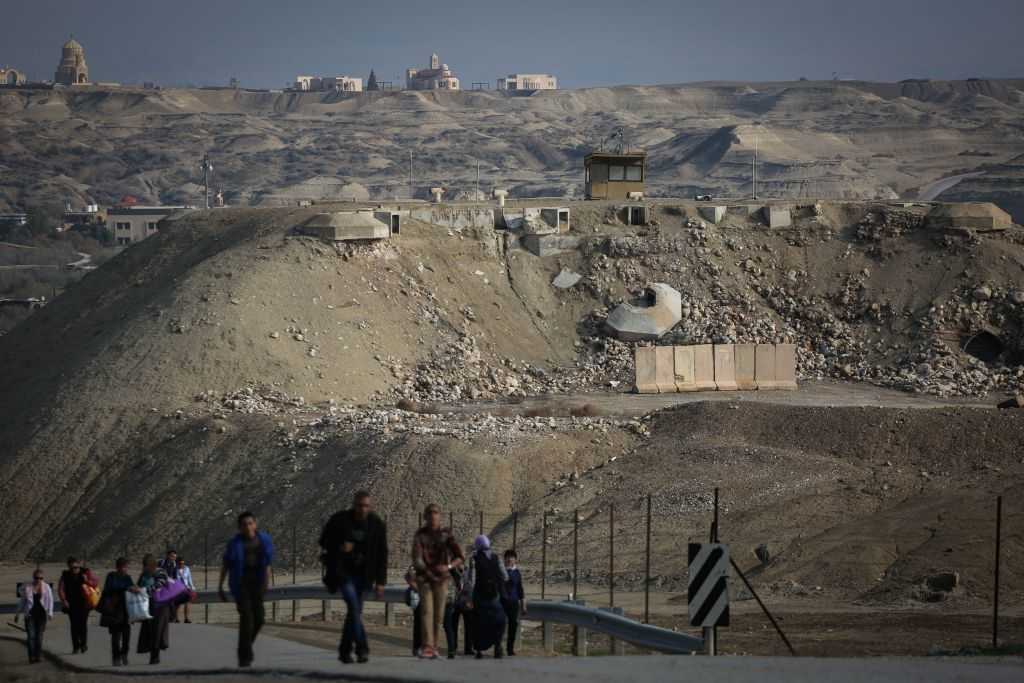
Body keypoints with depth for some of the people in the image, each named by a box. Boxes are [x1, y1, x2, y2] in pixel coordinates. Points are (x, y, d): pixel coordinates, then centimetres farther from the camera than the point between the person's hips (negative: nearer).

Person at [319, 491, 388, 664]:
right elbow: (324, 541, 2)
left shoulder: (377, 525, -5)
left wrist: (380, 582, -4)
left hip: (361, 574, 3)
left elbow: (382, 554, 0)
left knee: (355, 611, 5)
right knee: (354, 606, -18)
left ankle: (344, 651, 17)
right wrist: (339, 547, -19)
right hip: (342, 571, -3)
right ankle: (362, 649, -21)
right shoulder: (339, 520, -10)